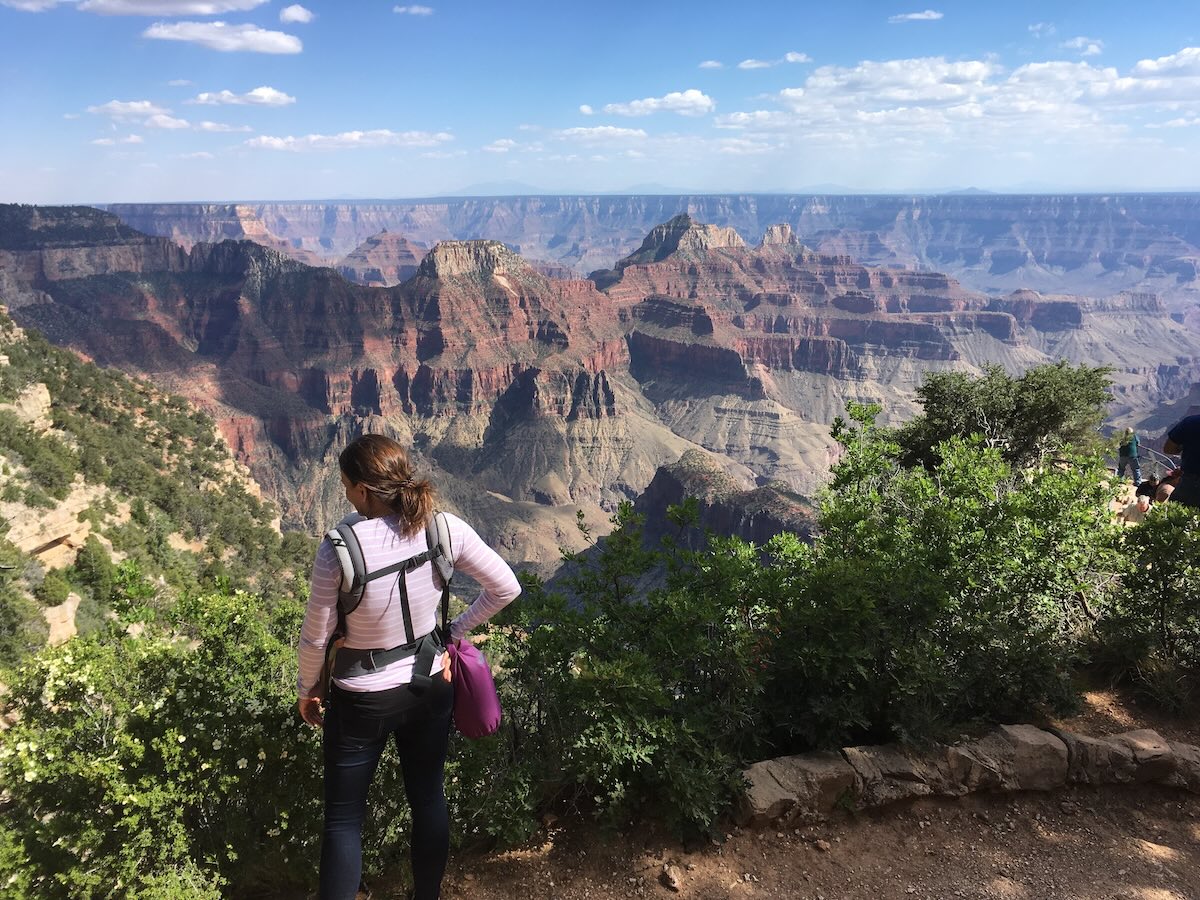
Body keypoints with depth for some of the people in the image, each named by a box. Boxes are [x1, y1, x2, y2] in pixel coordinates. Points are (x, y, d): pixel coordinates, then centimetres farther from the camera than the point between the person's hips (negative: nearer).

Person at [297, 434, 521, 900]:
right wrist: (453, 632, 5)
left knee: (343, 818, 14)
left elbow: (316, 636, -14)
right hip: (430, 688, 4)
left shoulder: (340, 549, -26)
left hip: (361, 701, -3)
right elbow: (506, 588, -6)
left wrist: (307, 690, 5)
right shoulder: (446, 529, -16)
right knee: (428, 799, 21)